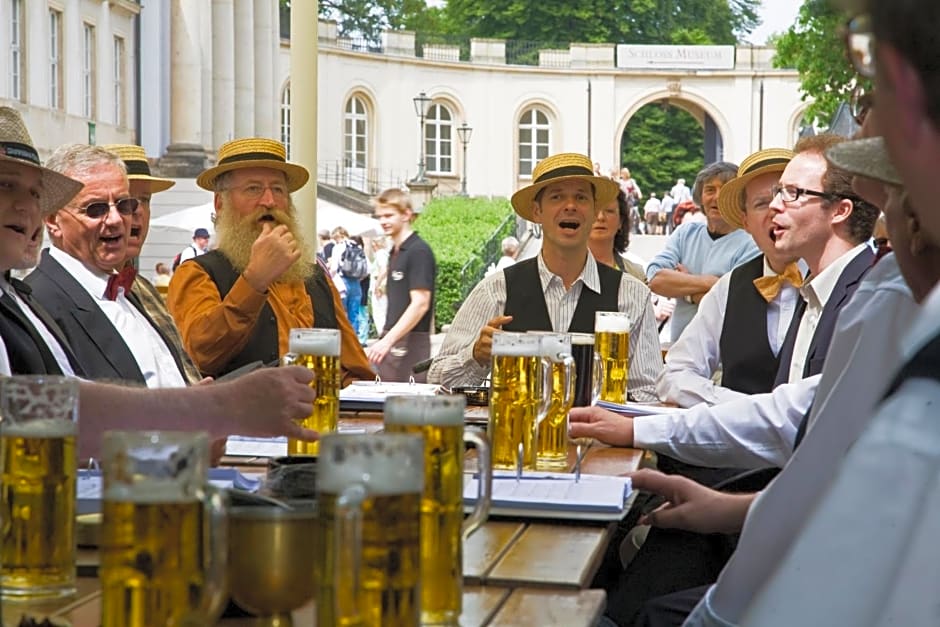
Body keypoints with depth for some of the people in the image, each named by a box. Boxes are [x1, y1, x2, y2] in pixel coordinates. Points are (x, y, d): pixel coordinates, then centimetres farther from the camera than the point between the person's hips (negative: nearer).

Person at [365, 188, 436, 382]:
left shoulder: (419, 251, -10)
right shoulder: (395, 252, 16)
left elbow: (420, 304, -18)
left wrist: (387, 341, -23)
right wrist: (384, 339, 16)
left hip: (409, 343, -8)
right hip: (391, 341, 8)